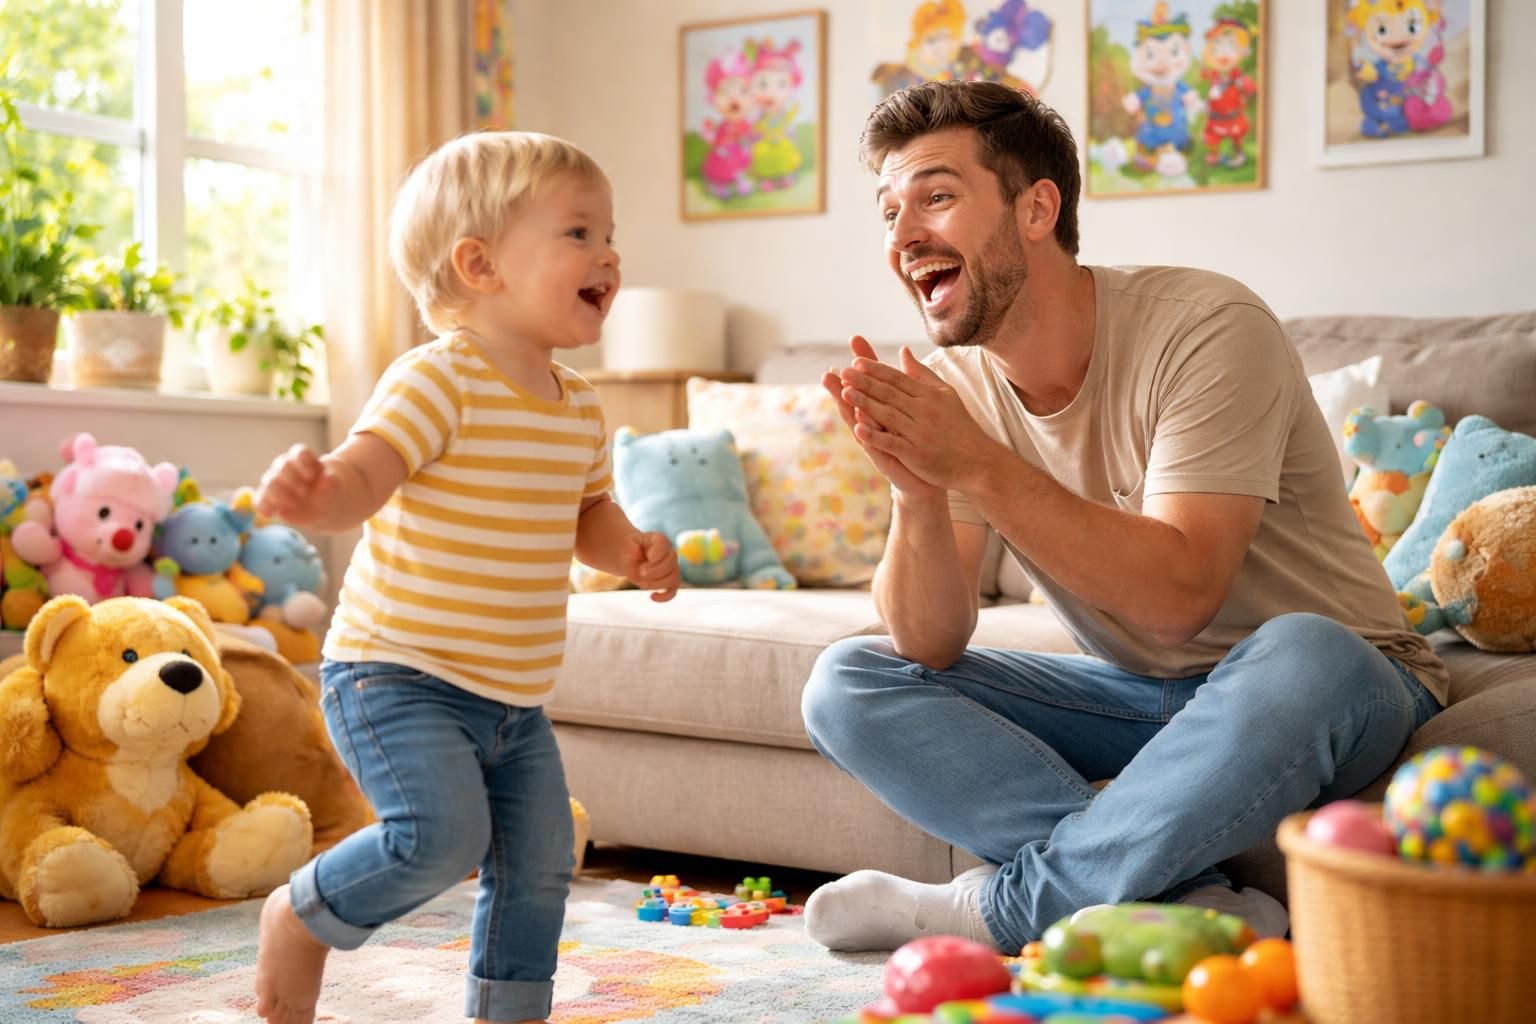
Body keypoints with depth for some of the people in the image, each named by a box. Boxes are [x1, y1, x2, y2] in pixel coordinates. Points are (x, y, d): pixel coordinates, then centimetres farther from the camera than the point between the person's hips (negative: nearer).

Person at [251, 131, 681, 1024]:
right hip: (396, 674, -8)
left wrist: (634, 550, 0)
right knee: (445, 831, -22)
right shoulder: (437, 380, -16)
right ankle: (302, 917, 7)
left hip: (517, 697, 8)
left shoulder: (578, 405, 8)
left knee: (539, 868, 9)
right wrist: (314, 493, -52)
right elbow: (361, 477, -29)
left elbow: (588, 512, 22)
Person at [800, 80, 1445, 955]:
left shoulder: (1206, 327, -20)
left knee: (1297, 656, -39)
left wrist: (976, 464, -34)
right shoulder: (955, 386, -5)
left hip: (1338, 679, -5)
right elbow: (930, 646, -12)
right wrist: (919, 492, -31)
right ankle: (1195, 906, -24)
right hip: (1135, 692, 5)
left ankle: (989, 909, -22)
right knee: (847, 685, -10)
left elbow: (1178, 597, -30)